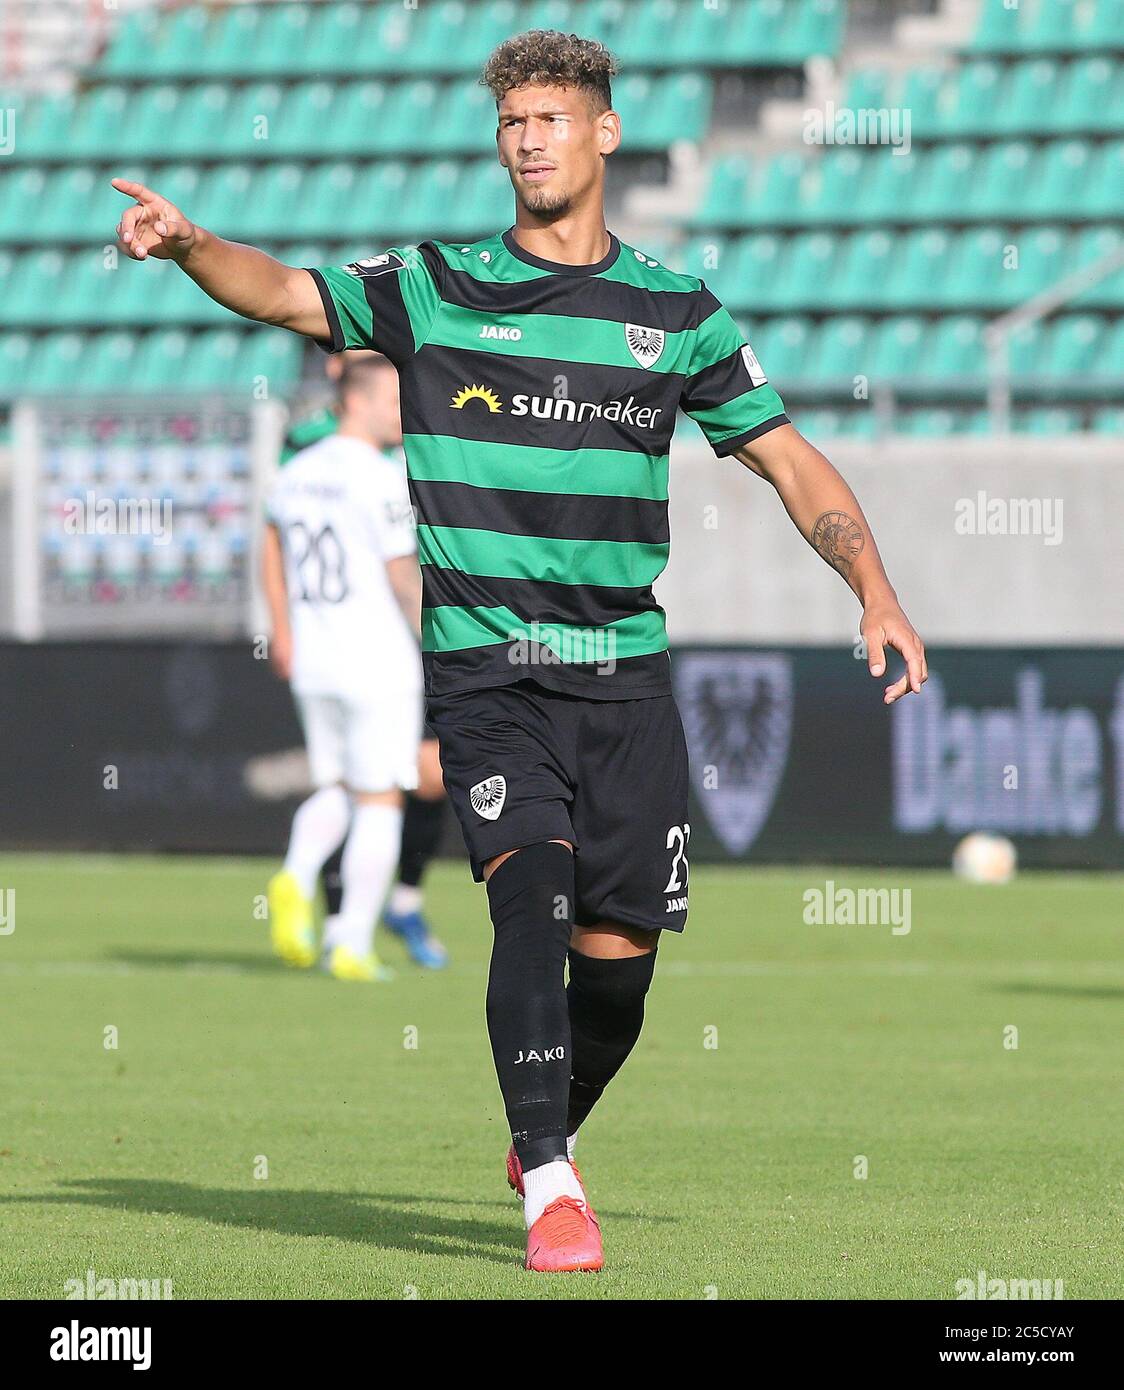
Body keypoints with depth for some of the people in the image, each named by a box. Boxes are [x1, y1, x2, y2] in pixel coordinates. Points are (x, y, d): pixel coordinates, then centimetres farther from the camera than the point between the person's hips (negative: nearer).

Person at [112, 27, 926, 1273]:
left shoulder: (677, 314, 8)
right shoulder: (434, 290, 4)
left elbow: (787, 459, 11)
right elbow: (287, 293, -5)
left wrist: (875, 592, -2)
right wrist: (188, 244, -26)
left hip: (623, 671, 2)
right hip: (485, 667, -2)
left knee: (618, 953, 1)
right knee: (532, 891, -22)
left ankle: (549, 1137, 29)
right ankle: (550, 1191, -19)